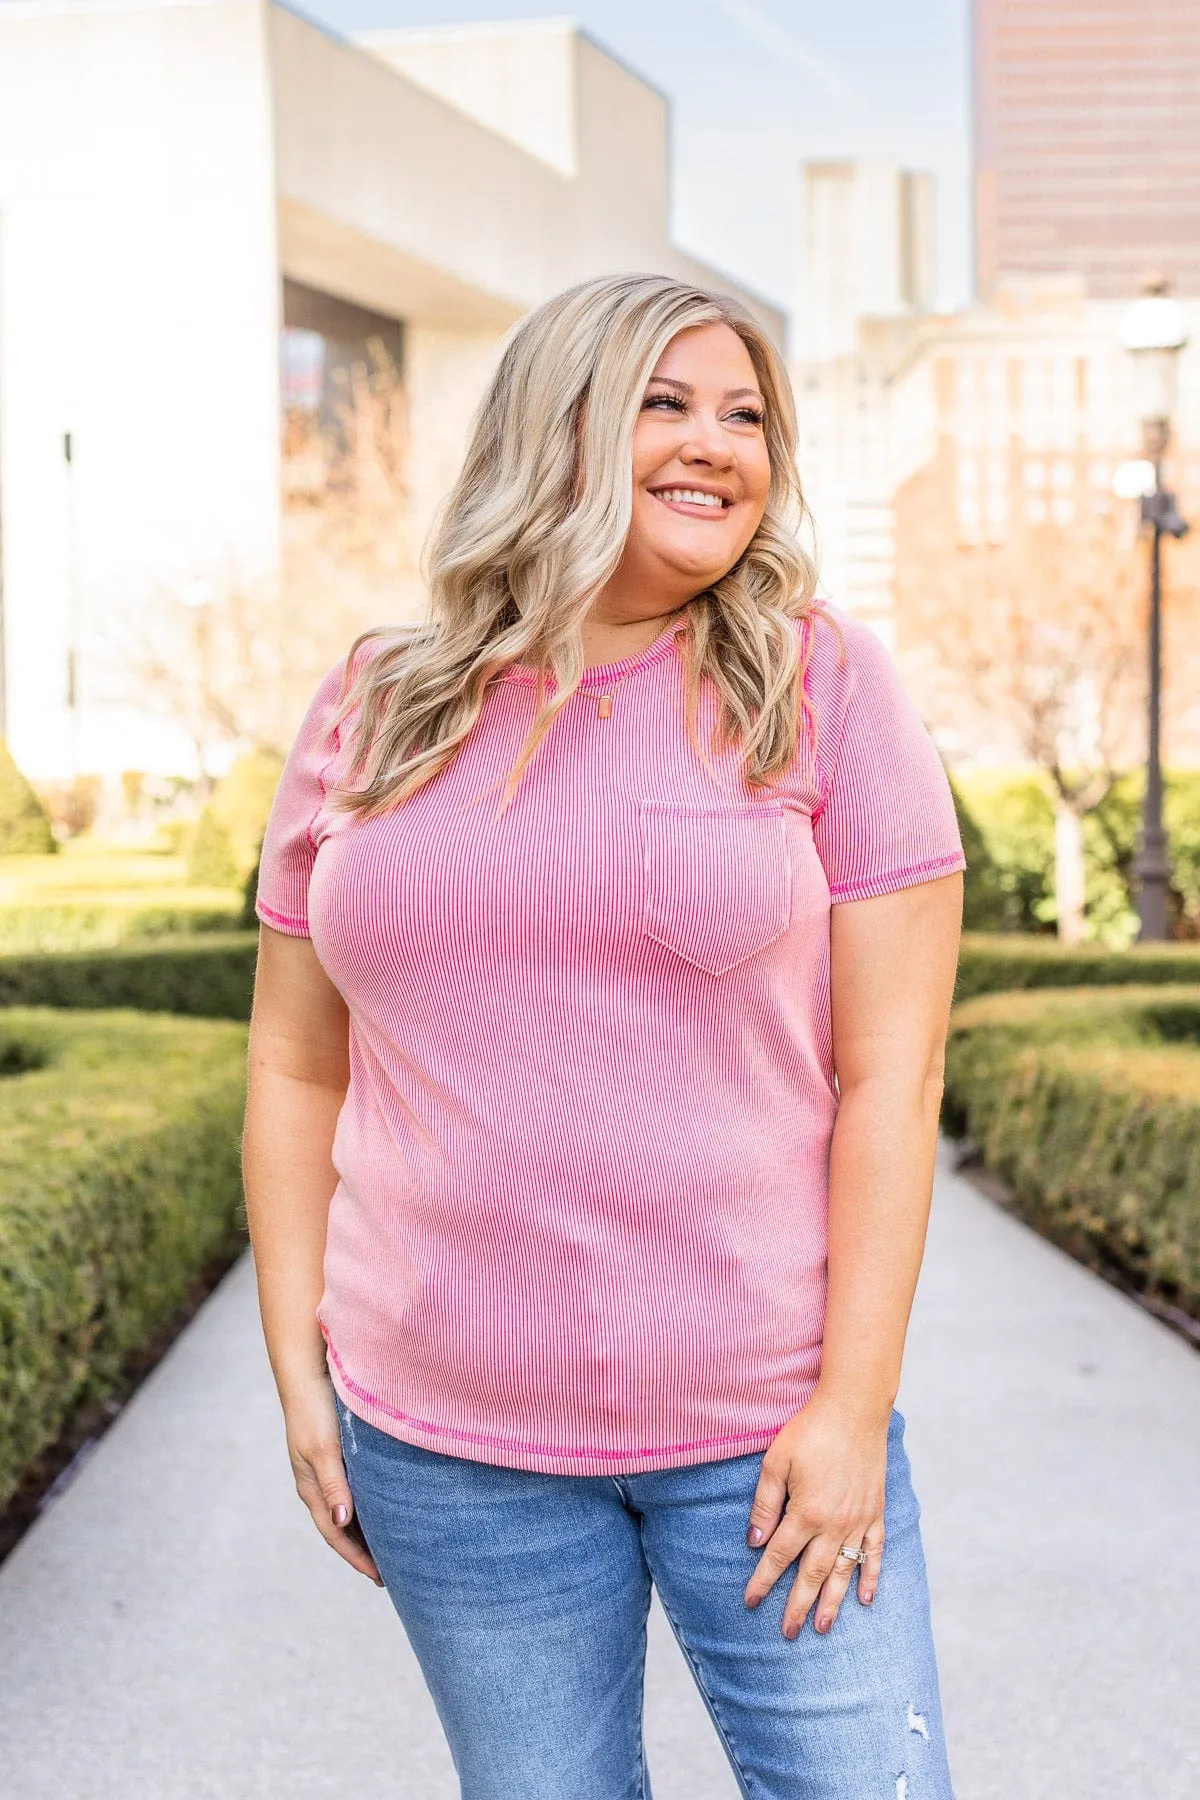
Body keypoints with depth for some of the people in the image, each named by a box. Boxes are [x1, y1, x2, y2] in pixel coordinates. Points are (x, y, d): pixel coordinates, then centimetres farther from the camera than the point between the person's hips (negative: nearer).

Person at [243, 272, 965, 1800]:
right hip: (444, 1442, 2)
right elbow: (297, 1072, 9)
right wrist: (299, 1370, 5)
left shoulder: (823, 684, -3)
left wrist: (853, 1406, -11)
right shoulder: (371, 713, 4)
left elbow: (891, 1071, -7)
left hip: (762, 1425, -1)